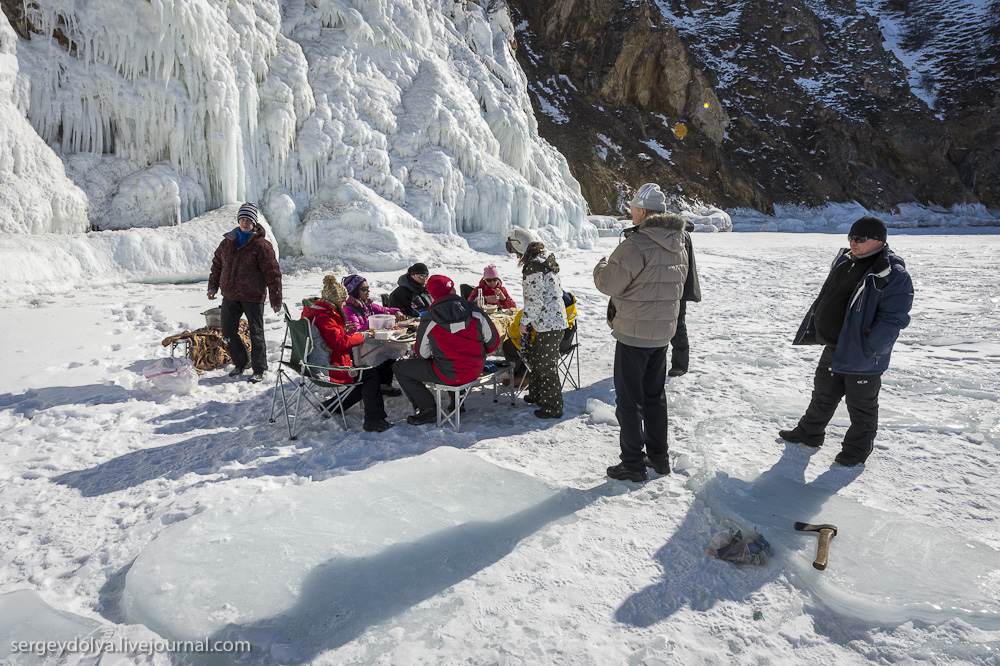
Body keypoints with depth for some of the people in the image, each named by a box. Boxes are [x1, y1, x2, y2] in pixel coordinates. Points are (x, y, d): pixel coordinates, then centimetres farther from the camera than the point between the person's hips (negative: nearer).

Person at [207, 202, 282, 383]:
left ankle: (259, 369, 16)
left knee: (256, 334, 1)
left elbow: (273, 273, -8)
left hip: (253, 297, -5)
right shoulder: (227, 243, 9)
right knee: (228, 335, 8)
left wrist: (276, 299, -10)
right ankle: (241, 362, 30)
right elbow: (217, 265, 22)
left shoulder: (261, 245, -7)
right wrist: (212, 286, 12)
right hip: (230, 296, 5)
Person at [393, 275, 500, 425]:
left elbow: (422, 354, -2)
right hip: (476, 370, 5)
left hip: (449, 374, -5)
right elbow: (493, 341, 1)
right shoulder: (474, 310, -7)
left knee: (399, 368, 9)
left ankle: (427, 409, 5)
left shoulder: (429, 319, -15)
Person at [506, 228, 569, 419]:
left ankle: (553, 407, 9)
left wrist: (523, 322, -10)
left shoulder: (533, 267, -20)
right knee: (535, 358, 23)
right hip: (555, 319, 11)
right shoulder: (545, 260, 12)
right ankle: (536, 394, 38)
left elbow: (534, 301, -23)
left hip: (548, 324, -11)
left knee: (546, 366, -1)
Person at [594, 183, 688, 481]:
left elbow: (609, 283, -20)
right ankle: (659, 457, 28)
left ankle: (632, 464, 10)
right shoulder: (679, 246, 7)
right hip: (663, 333, 8)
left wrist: (601, 267, 0)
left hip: (633, 333, -8)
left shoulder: (637, 244, -21)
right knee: (655, 395, 19)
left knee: (628, 399, 2)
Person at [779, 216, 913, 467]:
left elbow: (892, 319, -22)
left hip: (861, 355, -7)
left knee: (861, 404, 10)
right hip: (833, 348, 8)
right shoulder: (844, 262, 7)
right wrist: (812, 330, 18)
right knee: (823, 394, 21)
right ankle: (810, 433, 38)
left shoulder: (894, 275, -18)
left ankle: (857, 449, 27)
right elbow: (824, 298, 17)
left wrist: (869, 349, -26)